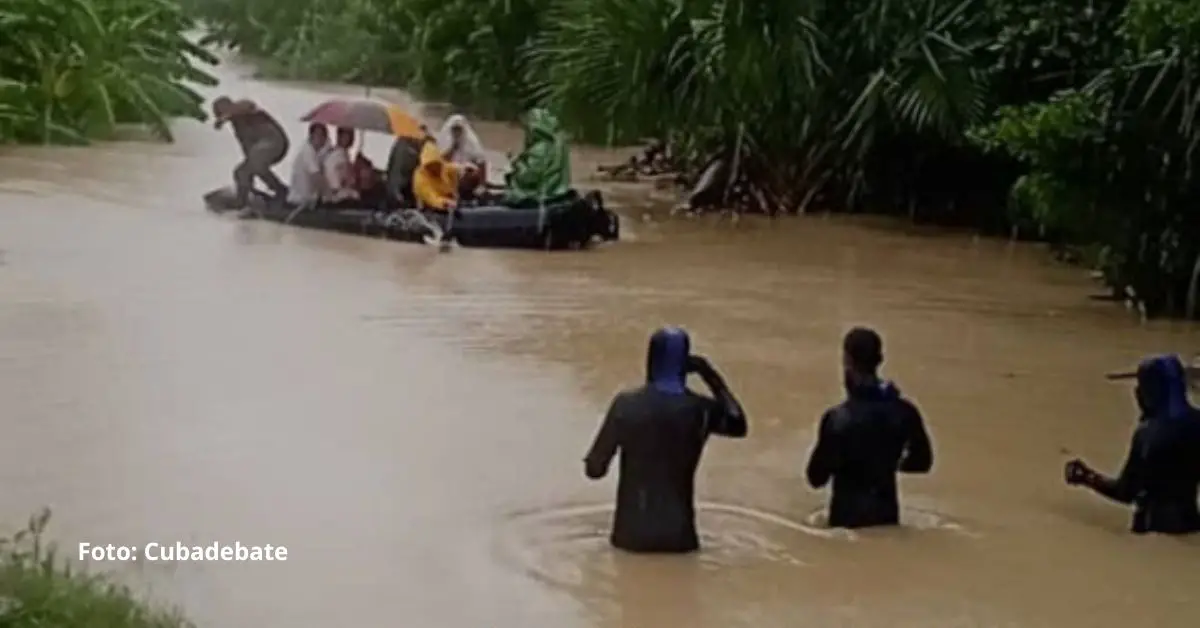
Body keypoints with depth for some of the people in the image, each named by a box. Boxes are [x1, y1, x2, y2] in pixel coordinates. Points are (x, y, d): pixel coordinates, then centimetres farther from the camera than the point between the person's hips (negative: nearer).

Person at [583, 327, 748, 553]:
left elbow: (595, 469, -8)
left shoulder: (626, 404, -10)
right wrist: (713, 378, 11)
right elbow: (739, 425, 14)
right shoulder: (700, 409, -7)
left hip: (632, 533, 0)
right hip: (678, 535, 0)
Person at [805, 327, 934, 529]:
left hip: (848, 516, -5)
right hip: (887, 514, 5)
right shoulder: (905, 411, -7)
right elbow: (922, 461, 7)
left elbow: (817, 477, -14)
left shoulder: (838, 418, -22)